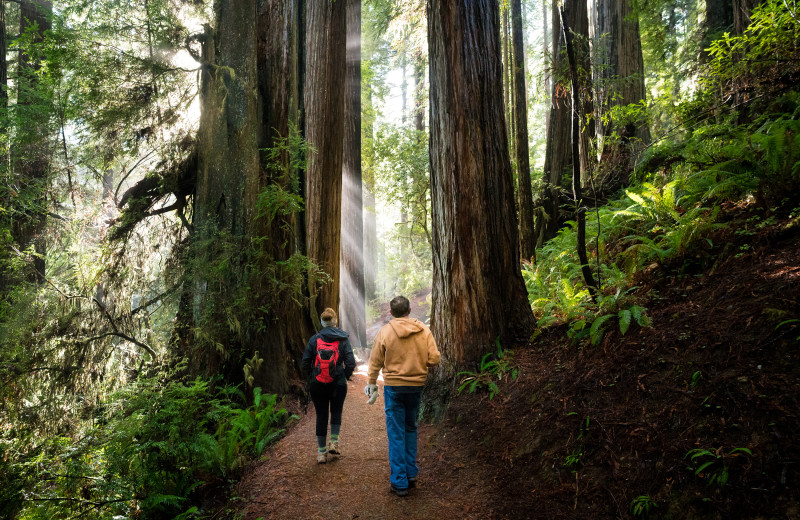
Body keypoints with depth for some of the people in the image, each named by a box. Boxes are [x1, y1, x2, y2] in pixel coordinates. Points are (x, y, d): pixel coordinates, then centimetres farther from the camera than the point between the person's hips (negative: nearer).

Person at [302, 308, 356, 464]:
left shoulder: (314, 339, -3)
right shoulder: (343, 339, -5)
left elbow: (305, 363, -3)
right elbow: (350, 363, -10)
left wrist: (312, 376, 13)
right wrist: (345, 376, 8)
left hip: (317, 385, 1)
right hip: (338, 384, -1)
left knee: (321, 416, 10)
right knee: (336, 412, 21)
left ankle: (321, 452, 14)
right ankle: (334, 442, 12)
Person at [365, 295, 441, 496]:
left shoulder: (385, 332, -7)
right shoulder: (424, 330, -3)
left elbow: (375, 362, -1)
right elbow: (435, 358, -4)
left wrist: (372, 384, 12)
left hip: (394, 386, -3)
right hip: (417, 385, 3)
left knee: (396, 434, 4)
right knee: (411, 429, 20)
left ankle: (399, 482, 9)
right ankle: (411, 475, 25)